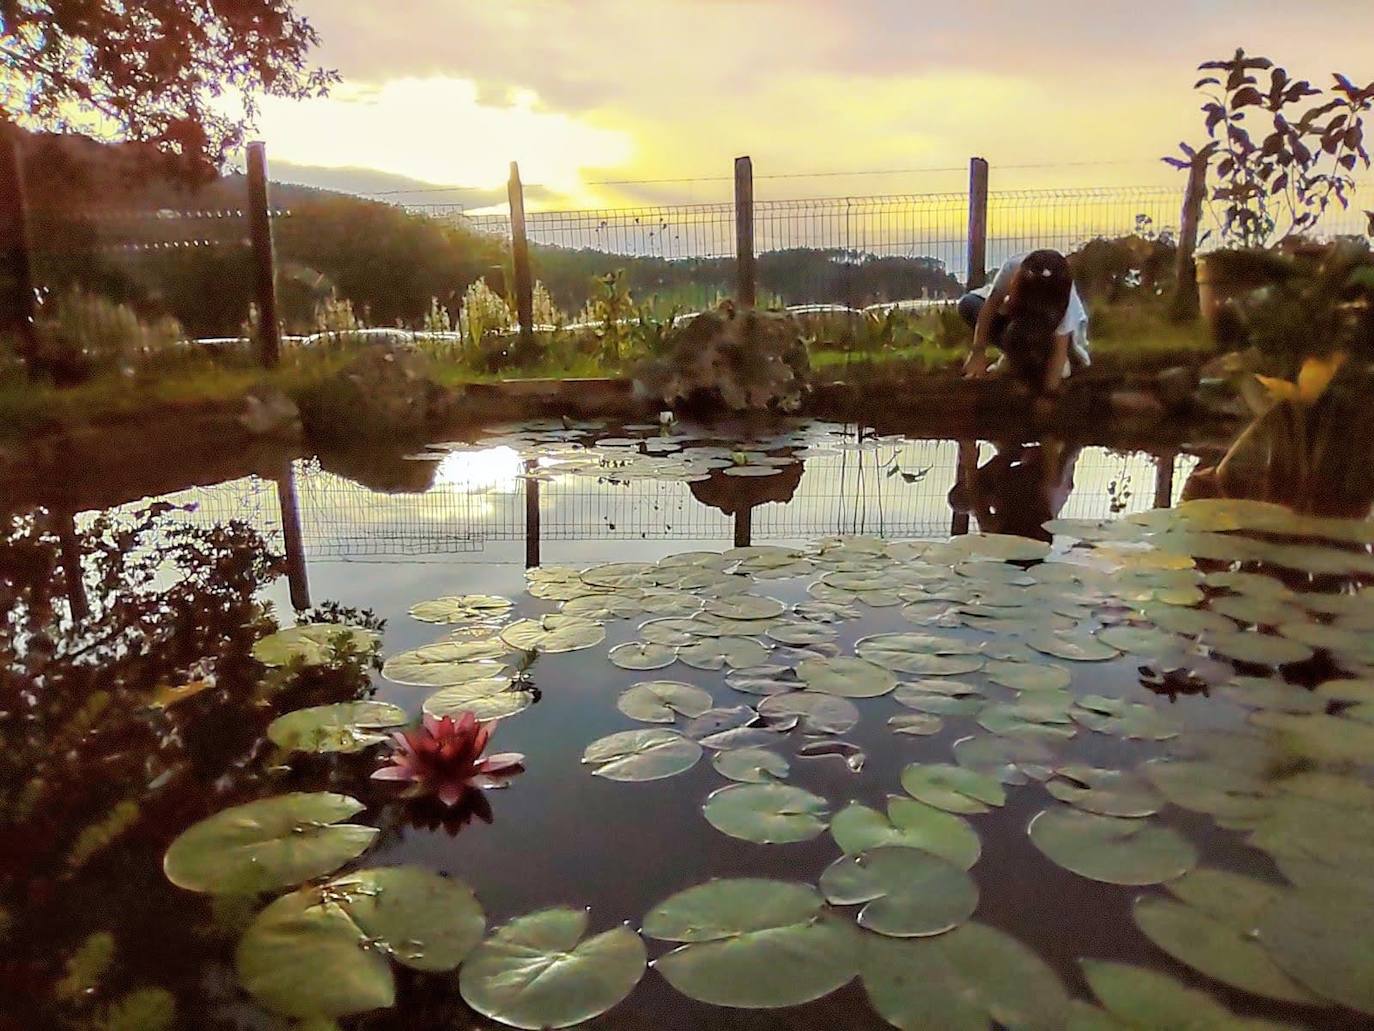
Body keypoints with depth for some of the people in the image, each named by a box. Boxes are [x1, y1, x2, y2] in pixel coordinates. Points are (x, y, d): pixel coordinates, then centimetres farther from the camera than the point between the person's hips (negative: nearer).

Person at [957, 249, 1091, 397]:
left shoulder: (1065, 298, -40)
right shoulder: (1011, 268, -36)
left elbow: (1060, 348, -37)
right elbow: (990, 307, -30)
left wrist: (1049, 389, -40)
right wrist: (978, 352, -35)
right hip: (1020, 314, 3)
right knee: (968, 304, -20)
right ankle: (1015, 357, -8)